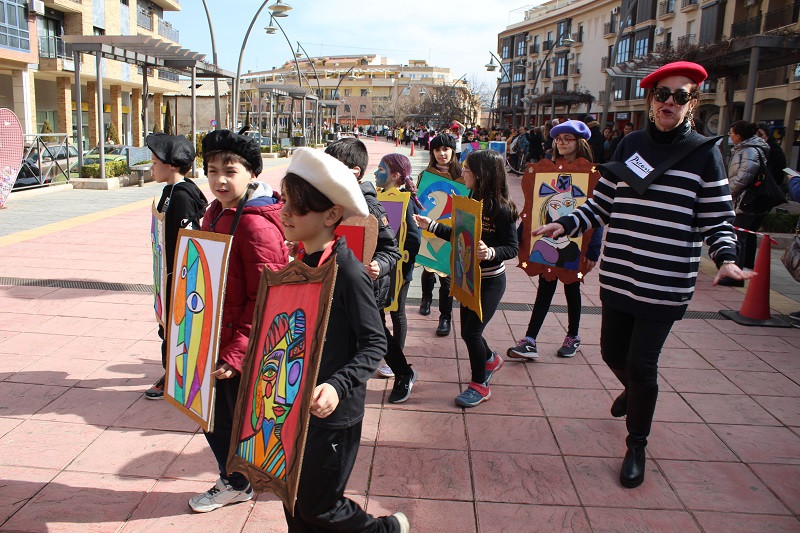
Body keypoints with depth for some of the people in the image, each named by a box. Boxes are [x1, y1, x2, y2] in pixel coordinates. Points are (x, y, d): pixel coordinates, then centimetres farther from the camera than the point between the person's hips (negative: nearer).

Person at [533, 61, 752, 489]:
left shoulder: (704, 153, -4)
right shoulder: (630, 145, 5)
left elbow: (717, 221, -2)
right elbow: (602, 204, 9)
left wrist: (726, 259, -19)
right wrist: (565, 225, -4)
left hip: (665, 285, -4)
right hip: (618, 277, 4)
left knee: (641, 364, -1)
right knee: (613, 352, 17)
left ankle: (636, 448, 23)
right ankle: (634, 390, 54)